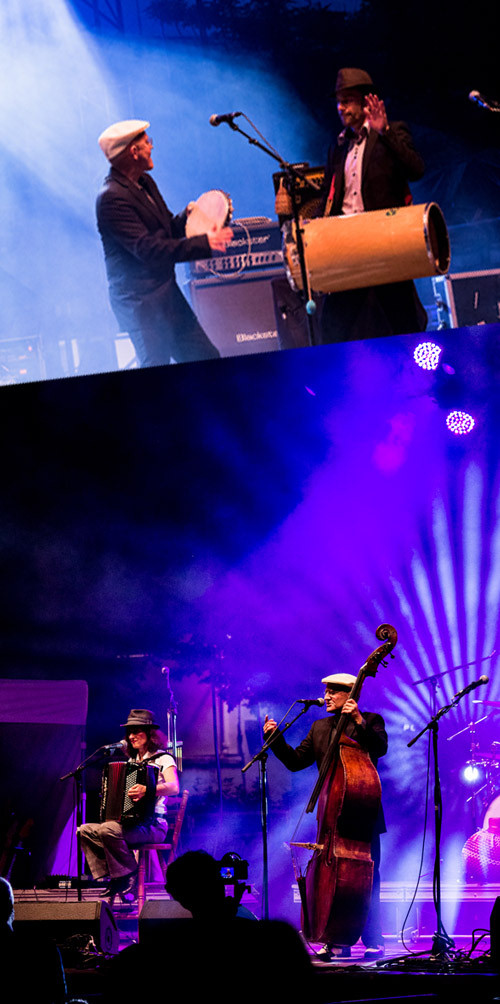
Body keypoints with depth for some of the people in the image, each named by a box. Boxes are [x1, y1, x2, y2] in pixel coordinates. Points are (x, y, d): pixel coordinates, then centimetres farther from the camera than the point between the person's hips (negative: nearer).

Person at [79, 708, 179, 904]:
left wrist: (148, 790, -38)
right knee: (86, 830, -6)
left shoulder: (162, 759, -3)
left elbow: (174, 787, -22)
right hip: (129, 822, 8)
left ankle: (129, 878, -20)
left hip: (153, 826, -8)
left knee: (108, 830, -32)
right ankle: (111, 880, -13)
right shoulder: (132, 762, 22)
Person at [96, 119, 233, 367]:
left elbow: (167, 229, 21)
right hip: (140, 301, -10)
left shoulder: (145, 183, 11)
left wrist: (187, 216, -1)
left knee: (207, 358, 9)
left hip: (166, 291, 10)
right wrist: (203, 243, -27)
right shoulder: (112, 198, -19)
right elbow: (147, 249, -26)